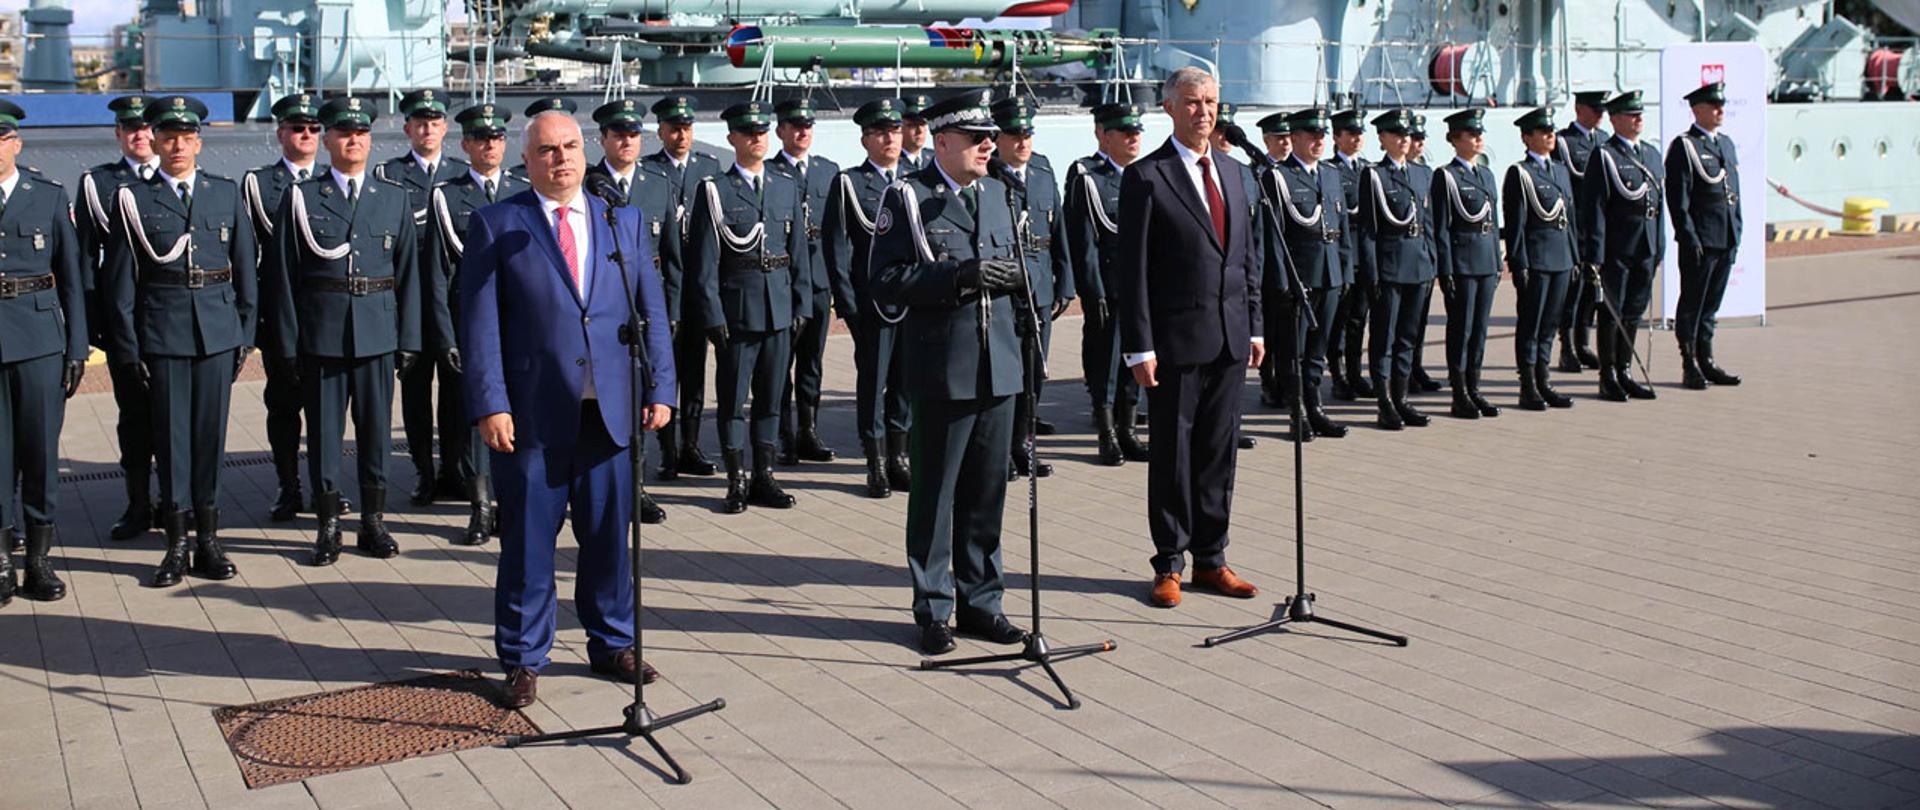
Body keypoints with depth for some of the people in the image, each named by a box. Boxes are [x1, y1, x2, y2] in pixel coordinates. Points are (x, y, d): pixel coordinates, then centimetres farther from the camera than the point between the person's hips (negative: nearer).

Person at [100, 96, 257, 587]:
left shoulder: (227, 194, 8)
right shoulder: (133, 200, 2)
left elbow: (246, 270, 11)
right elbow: (120, 282, 1)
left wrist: (245, 335, 6)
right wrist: (127, 346, -3)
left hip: (218, 330, 2)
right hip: (162, 333, -2)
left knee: (211, 432, 5)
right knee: (171, 434, 2)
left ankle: (209, 538, 14)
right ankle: (177, 543, 9)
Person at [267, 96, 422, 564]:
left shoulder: (395, 199, 8)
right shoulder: (302, 198, 3)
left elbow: (408, 274, 8)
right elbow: (284, 276, 2)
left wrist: (409, 340, 3)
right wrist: (288, 344, -3)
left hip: (378, 333, 1)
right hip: (321, 333, -1)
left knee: (376, 427, 6)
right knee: (324, 429, 4)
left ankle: (373, 521, 18)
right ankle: (328, 524, 13)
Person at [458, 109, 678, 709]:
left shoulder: (624, 222, 12)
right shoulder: (496, 226, 2)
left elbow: (652, 311, 11)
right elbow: (479, 323, -2)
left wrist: (660, 388, 2)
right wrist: (489, 404, -11)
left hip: (610, 411, 3)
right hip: (531, 412, -3)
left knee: (610, 534, 10)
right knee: (527, 541, 4)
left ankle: (612, 645, 26)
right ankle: (523, 659, 17)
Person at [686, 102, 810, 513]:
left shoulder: (787, 189, 10)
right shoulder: (714, 191, -3)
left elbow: (799, 254, 12)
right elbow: (704, 263, -6)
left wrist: (801, 306, 6)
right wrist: (713, 316, -11)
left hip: (779, 309, 4)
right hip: (736, 312, -4)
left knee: (771, 397, 10)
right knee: (734, 400, 2)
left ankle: (764, 478, 19)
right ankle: (737, 483, 10)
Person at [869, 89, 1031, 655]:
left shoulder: (996, 194, 14)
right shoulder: (907, 198, -5)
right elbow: (887, 283, -12)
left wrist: (1018, 280, 4)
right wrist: (959, 277, -21)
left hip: (998, 368, 6)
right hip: (942, 370, -6)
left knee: (988, 489, 11)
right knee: (936, 492, 2)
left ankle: (980, 602, 22)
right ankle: (933, 610, 13)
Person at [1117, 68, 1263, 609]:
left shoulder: (1231, 174, 14)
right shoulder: (1146, 177, -6)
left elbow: (1246, 258, 18)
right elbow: (1132, 269, -10)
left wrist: (1254, 327, 11)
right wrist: (1139, 347, -14)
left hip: (1229, 341, 6)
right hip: (1177, 340, -6)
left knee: (1219, 453, 11)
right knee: (1172, 454, 3)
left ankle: (1211, 559, 21)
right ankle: (1169, 564, 13)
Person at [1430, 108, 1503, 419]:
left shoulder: (1486, 175, 15)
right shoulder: (1445, 176, -6)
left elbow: (1494, 223, 19)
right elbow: (1441, 228, -10)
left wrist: (1498, 263, 14)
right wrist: (1446, 270, -14)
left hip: (1487, 261, 7)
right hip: (1461, 262, -7)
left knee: (1480, 328, 9)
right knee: (1461, 328, -2)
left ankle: (1474, 390, 17)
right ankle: (1460, 396, 4)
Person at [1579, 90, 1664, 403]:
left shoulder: (1652, 154, 15)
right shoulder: (1603, 155, -7)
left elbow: (1659, 203, 18)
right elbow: (1593, 207, -11)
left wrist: (1659, 248, 12)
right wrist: (1595, 254, -16)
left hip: (1646, 248, 7)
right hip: (1616, 248, -7)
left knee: (1634, 312, 11)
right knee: (1611, 311, 0)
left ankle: (1625, 373, 20)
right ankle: (1608, 379, 7)